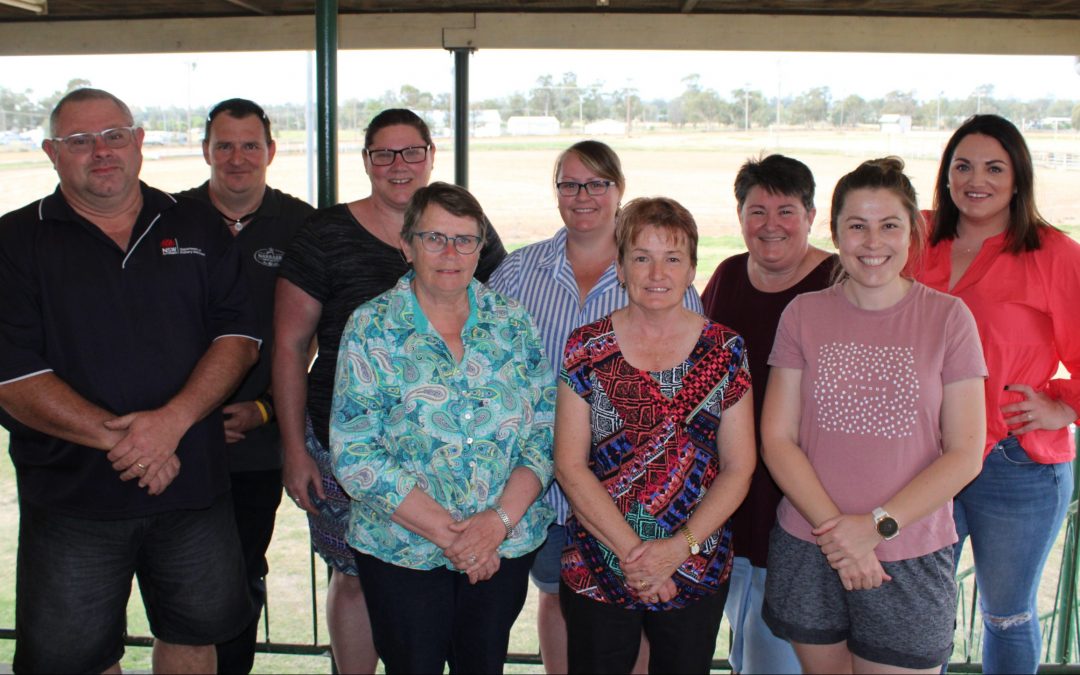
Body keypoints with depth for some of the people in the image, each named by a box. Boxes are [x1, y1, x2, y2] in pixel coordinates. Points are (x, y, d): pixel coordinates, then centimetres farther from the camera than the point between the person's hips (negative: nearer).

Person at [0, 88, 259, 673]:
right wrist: (118, 439, -17)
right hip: (70, 496, -2)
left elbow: (239, 335, -1)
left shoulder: (196, 228, 6)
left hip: (195, 485, 2)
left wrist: (173, 419, -17)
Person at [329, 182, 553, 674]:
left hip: (506, 549, 2)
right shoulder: (371, 328, -7)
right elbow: (353, 453, -12)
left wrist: (500, 518, -15)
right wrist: (447, 532, -16)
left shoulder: (512, 324, 1)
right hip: (402, 551, -2)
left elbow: (545, 434, 0)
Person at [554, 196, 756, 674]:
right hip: (598, 573, -1)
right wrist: (630, 551, -13)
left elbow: (739, 467, -2)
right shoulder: (587, 348, -4)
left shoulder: (724, 351, -1)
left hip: (697, 575, 1)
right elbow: (570, 464, -6)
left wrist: (680, 546, -13)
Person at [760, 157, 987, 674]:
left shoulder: (948, 317, -3)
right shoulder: (803, 315, 0)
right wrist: (835, 530, -13)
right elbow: (776, 440, -3)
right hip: (808, 552, 1)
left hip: (910, 560, -1)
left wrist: (877, 525, -14)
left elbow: (965, 454, -5)